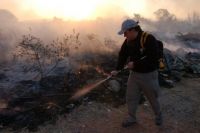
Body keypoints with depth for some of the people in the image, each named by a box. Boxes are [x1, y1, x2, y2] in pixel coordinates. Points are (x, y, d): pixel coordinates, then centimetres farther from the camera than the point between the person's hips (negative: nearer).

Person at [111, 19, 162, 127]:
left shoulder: (149, 39, -23)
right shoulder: (128, 41, -3)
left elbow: (152, 58, -28)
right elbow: (122, 55, 1)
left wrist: (135, 64, -25)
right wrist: (117, 69, -9)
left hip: (148, 75, -5)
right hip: (134, 74, 6)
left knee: (153, 98, 16)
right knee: (130, 97, 12)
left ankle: (158, 115, 45)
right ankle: (131, 118, 34)